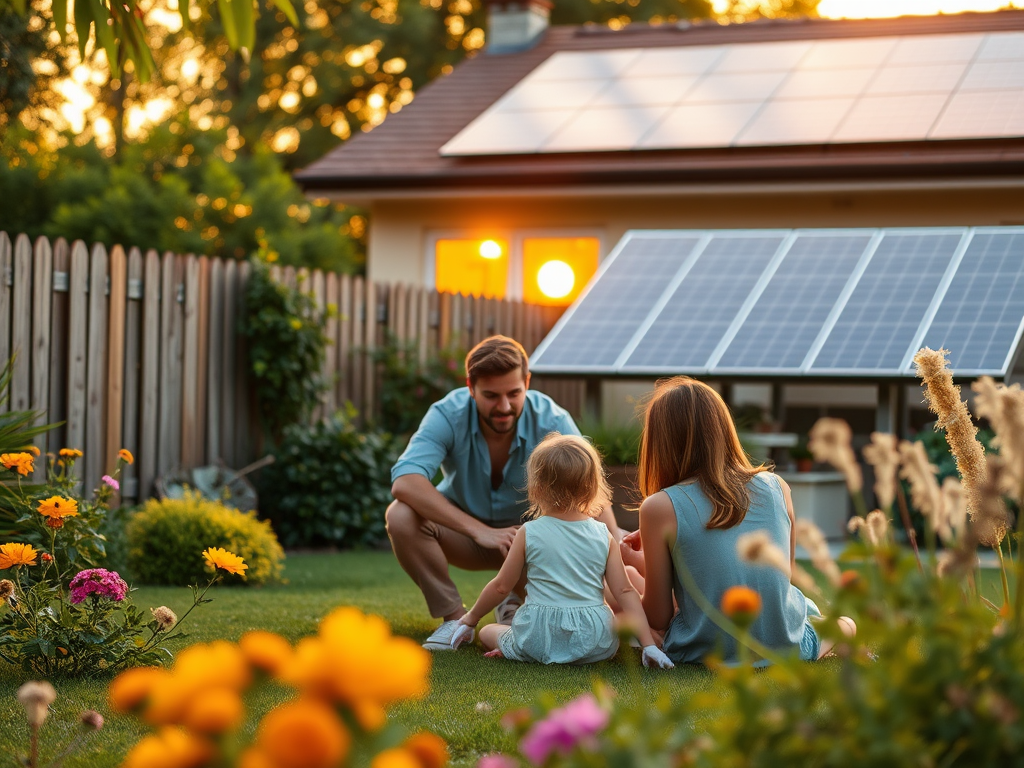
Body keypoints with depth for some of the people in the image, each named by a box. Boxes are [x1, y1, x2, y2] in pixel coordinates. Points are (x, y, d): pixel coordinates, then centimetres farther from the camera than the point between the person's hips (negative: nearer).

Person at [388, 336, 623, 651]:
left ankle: (517, 604, 8)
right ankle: (453, 616, -9)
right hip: (463, 531, -1)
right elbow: (405, 481, -40)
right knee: (401, 516, -30)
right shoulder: (448, 415, -25)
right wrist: (480, 531, -47)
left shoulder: (551, 421, -23)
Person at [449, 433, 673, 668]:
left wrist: (470, 619, 21)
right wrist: (648, 644, 1)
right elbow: (624, 591, -2)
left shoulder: (528, 534, -3)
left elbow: (501, 586, 5)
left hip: (539, 639, -1)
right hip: (595, 644, 2)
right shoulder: (604, 536, 1)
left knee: (488, 632, 25)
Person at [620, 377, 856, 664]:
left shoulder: (660, 508, -13)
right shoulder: (777, 488, -2)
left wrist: (637, 562, 12)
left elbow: (659, 618, -7)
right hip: (787, 648, 6)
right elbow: (785, 573, 12)